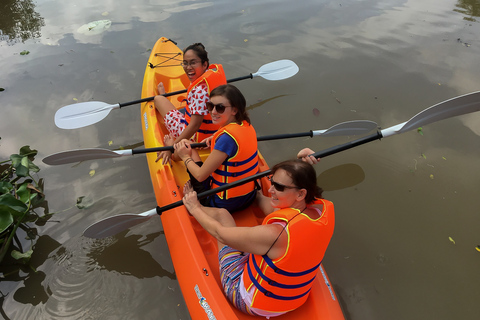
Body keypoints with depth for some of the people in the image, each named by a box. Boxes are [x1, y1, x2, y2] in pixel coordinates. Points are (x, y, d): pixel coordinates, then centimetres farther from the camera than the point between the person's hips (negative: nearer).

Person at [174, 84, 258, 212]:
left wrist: (185, 157, -4)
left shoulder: (227, 137, -31)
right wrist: (215, 139, 6)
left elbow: (200, 176, -23)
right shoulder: (246, 125, -5)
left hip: (226, 203, -8)